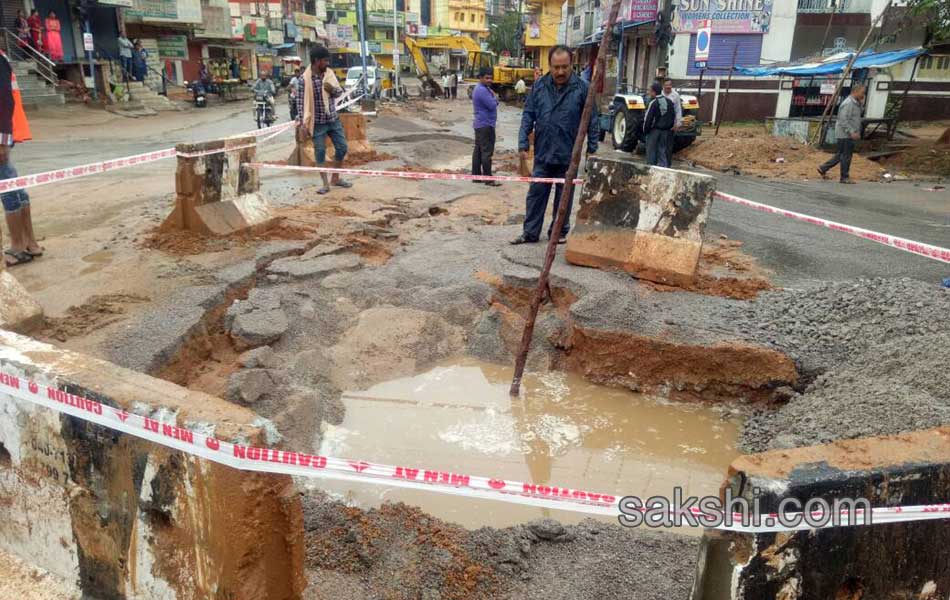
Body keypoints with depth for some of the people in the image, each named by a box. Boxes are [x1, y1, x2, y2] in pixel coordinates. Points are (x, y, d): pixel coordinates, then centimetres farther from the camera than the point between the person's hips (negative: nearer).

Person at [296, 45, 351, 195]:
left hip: (333, 119, 5)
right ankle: (326, 184, 9)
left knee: (342, 148, 8)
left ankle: (336, 178, 25)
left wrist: (333, 89, -14)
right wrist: (304, 123, -17)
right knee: (320, 152, 0)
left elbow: (340, 92, 9)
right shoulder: (304, 79, -14)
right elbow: (300, 102, -13)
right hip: (318, 122, -5)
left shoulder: (329, 73, 2)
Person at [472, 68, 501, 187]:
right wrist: (494, 97, -4)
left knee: (478, 150, 11)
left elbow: (492, 103, 18)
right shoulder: (482, 90, -17)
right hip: (486, 125, -11)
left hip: (480, 124, 11)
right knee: (487, 152, -9)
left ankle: (476, 175, 16)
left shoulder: (483, 88, 17)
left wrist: (493, 98, -2)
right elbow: (492, 105, -21)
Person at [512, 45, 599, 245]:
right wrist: (523, 144, -2)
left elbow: (592, 121, -1)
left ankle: (560, 232, 23)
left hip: (568, 155, -2)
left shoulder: (581, 88, -5)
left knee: (564, 196, 10)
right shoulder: (539, 86, 1)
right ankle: (530, 232, 15)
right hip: (542, 153, 2)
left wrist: (592, 149, -2)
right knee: (536, 193, 6)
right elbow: (528, 116, 4)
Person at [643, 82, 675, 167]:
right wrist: (669, 127, 19)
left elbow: (648, 118, -15)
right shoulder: (669, 102, 7)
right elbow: (673, 116, 12)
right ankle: (663, 166, 12)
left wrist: (645, 130, -5)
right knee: (662, 149, 13)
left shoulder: (654, 103, -14)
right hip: (665, 131, 6)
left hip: (654, 130, -6)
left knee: (651, 150, 2)